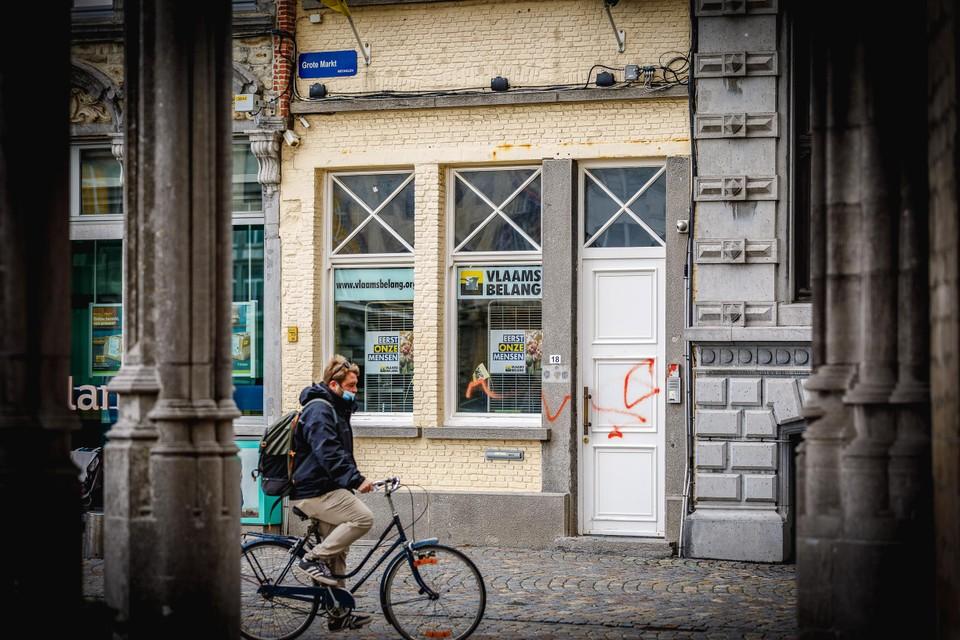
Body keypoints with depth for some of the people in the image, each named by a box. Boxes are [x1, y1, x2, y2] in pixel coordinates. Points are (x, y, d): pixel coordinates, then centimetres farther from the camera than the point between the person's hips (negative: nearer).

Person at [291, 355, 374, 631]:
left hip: (322, 490, 11)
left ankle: (339, 613, 17)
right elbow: (328, 453, -26)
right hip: (314, 492, -11)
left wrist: (353, 479, 23)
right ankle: (312, 560, -15)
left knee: (337, 552, 11)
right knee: (363, 517, -23)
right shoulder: (319, 411, -14)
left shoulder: (334, 409, 20)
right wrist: (355, 479, -30)